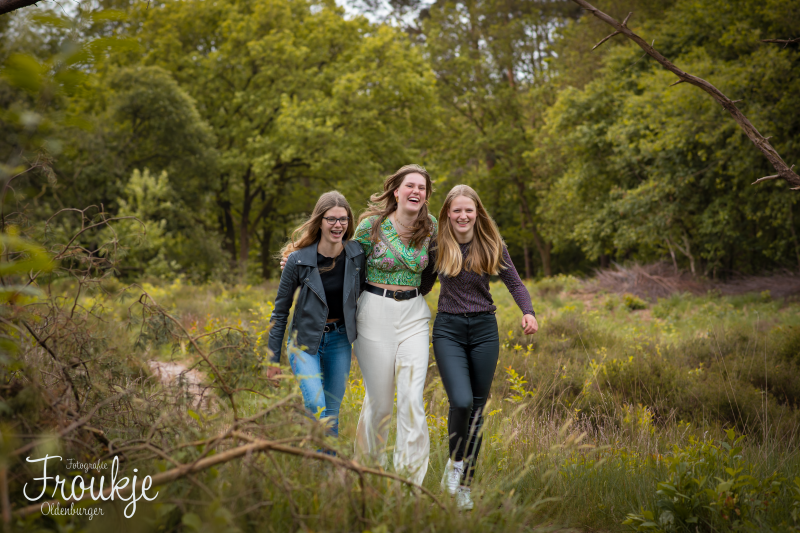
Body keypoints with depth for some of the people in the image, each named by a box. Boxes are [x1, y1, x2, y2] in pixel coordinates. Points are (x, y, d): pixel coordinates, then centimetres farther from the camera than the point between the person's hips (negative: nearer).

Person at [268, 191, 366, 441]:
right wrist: (274, 357, -3)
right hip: (306, 340, -3)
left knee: (332, 412, 9)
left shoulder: (357, 254, -7)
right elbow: (280, 310, -6)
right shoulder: (298, 259, -15)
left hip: (340, 340, 3)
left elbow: (363, 294, 11)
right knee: (315, 407, -20)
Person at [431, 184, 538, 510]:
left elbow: (515, 283, 4)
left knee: (477, 408, 7)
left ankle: (464, 484, 21)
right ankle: (455, 461, 9)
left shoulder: (492, 246, -2)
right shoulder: (437, 245, -3)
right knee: (461, 401, -20)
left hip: (484, 329, 2)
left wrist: (528, 312, -13)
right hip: (448, 329, -2)